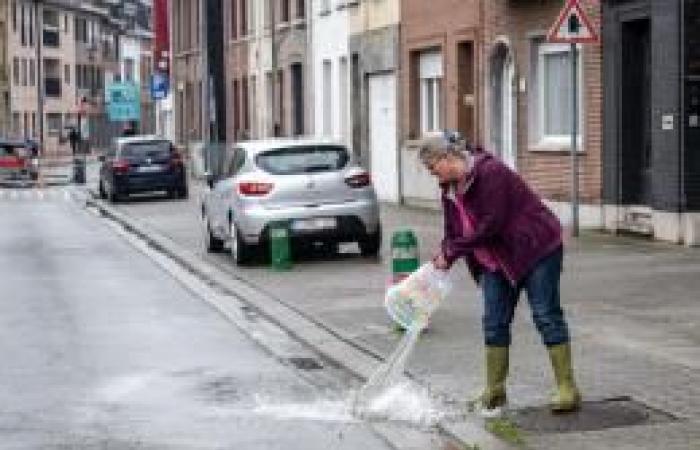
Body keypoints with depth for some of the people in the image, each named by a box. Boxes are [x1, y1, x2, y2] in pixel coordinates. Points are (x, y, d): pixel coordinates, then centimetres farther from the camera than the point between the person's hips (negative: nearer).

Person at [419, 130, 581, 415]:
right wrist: (441, 261, -5)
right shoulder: (450, 188, 4)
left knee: (546, 316, -7)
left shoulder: (490, 173, -23)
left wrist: (451, 250, -21)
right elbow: (453, 233, 10)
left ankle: (567, 389, -3)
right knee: (494, 322, 5)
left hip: (537, 249, -8)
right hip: (496, 260, 8)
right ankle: (495, 391, 12)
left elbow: (490, 226, -26)